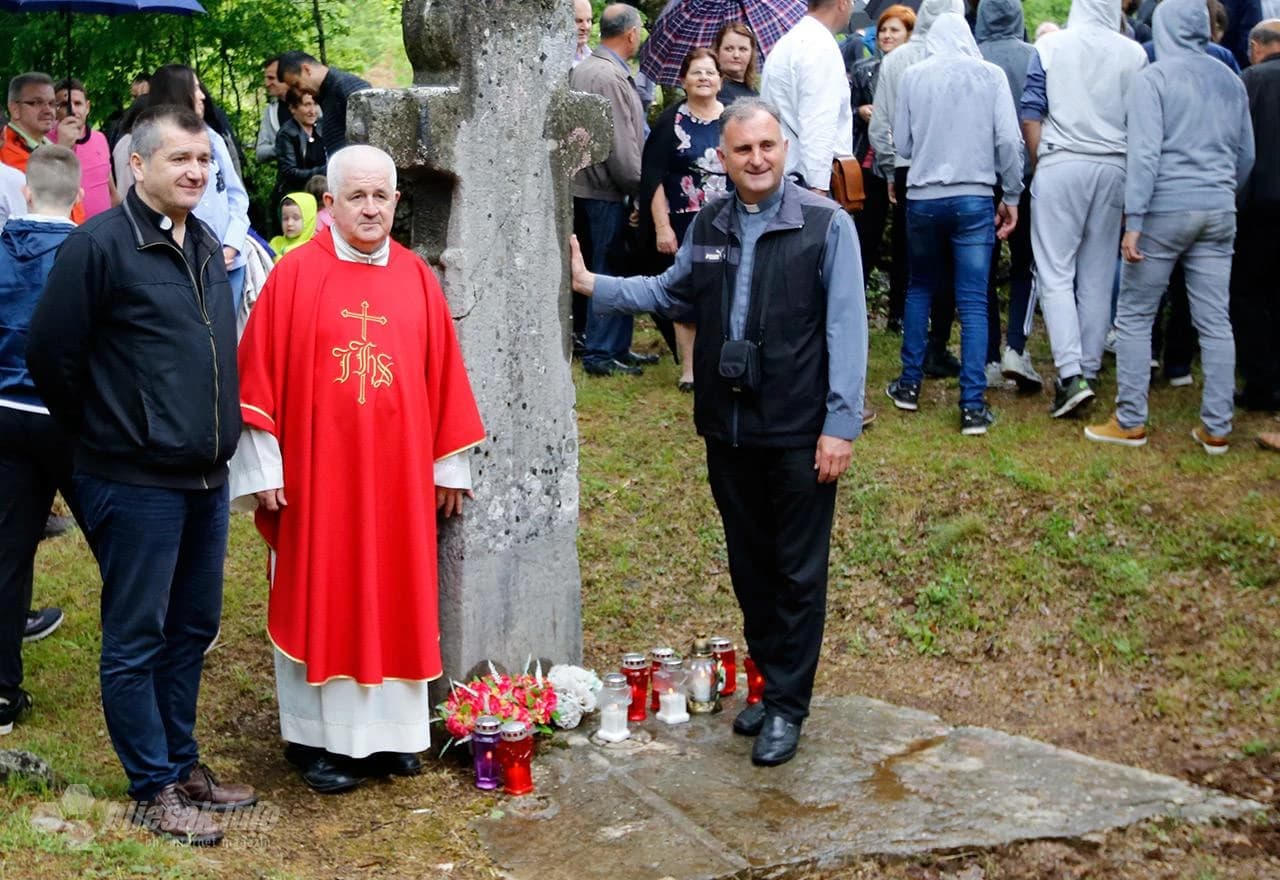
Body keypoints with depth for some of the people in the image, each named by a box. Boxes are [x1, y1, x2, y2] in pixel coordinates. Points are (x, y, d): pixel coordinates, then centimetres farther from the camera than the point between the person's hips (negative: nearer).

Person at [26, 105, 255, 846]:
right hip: (135, 483, -7)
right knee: (137, 639, 4)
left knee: (194, 627, 15)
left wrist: (217, 437, 14)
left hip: (206, 479, 7)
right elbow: (51, 354, -10)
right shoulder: (99, 245, -12)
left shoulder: (208, 246, 10)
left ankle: (183, 762, 29)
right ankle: (155, 789, 14)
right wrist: (103, 433, 1)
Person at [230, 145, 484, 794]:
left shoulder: (416, 278, 5)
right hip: (316, 473, -3)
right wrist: (264, 469, -9)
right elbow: (259, 376, -6)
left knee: (394, 597, 9)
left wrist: (451, 465, 7)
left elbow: (443, 377, 8)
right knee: (318, 599, 5)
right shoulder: (295, 274, -6)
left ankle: (387, 730, 22)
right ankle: (317, 737, 16)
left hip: (397, 473, 4)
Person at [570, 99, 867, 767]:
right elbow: (671, 293, 22)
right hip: (727, 427, 6)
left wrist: (841, 424, -14)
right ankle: (772, 682, 30)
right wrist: (592, 285, 12)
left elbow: (847, 329, -11)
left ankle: (787, 707, 14)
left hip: (798, 431, -5)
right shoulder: (709, 225, 7)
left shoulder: (825, 224, -10)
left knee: (798, 571, 3)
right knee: (749, 564, 15)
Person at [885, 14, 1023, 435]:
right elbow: (1009, 140, -5)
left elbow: (901, 145, 5)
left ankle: (910, 384, 22)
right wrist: (1011, 197, 5)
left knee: (920, 288, 20)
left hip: (923, 198, 1)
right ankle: (973, 406, -3)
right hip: (974, 199, -1)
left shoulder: (913, 76, 1)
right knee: (973, 302, 1)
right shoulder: (991, 74, -1)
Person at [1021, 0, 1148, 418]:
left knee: (1055, 273, -1)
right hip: (1113, 168, 2)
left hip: (1060, 165, -2)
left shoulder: (1050, 46, 0)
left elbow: (1030, 116, -1)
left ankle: (1070, 374, -13)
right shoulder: (1133, 53, 2)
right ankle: (1089, 369, 16)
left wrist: (1042, 164, 9)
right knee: (1098, 278, 10)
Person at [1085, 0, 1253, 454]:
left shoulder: (1153, 78, -6)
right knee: (1215, 321, 6)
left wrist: (1133, 220, -15)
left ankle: (1130, 422, 7)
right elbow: (1246, 155, 17)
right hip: (1218, 213, 5)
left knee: (1134, 315, 5)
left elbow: (1145, 152, -14)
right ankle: (1216, 429, 10)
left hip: (1165, 210, -5)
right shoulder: (1230, 81, 12)